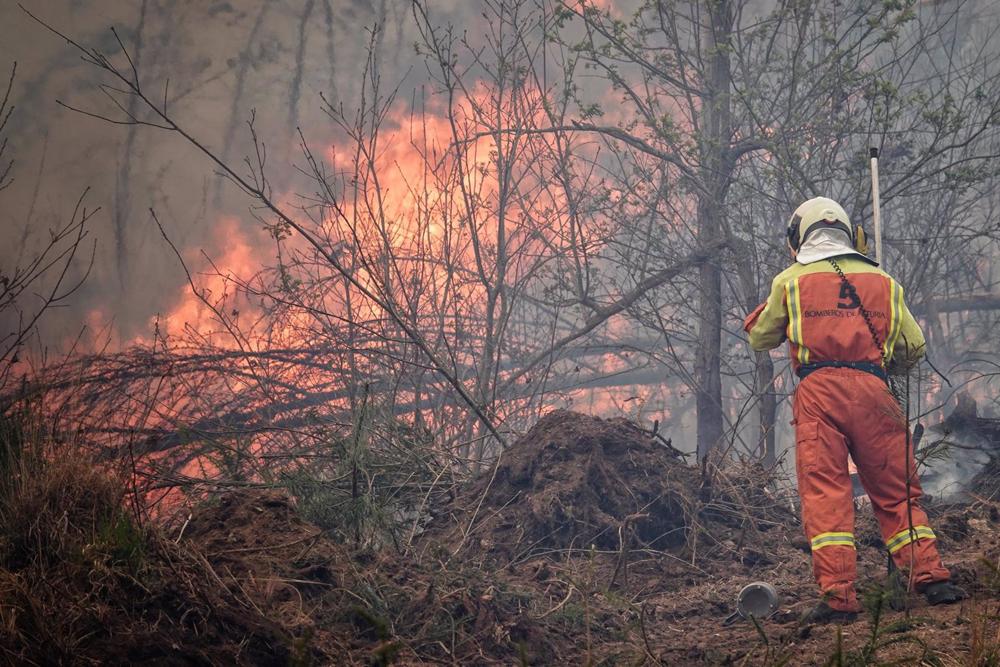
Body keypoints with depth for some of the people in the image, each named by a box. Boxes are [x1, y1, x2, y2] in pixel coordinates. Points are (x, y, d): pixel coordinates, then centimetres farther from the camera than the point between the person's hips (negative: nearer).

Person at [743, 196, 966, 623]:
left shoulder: (790, 281, 10)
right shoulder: (883, 283, 17)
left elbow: (759, 338, 22)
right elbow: (914, 348, 19)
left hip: (817, 390, -2)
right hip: (873, 392, 2)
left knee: (825, 495, -4)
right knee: (896, 493, 10)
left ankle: (838, 596, -13)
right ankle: (930, 578, 1)